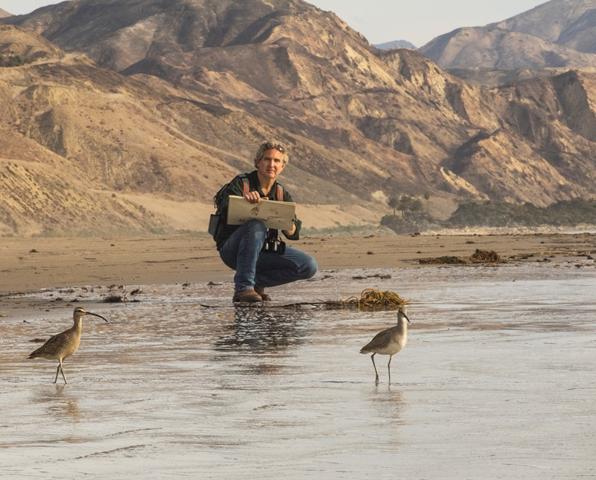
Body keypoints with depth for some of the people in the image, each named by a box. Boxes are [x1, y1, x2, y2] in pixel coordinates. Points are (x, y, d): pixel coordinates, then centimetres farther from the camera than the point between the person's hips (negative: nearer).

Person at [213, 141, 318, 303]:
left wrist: (287, 225, -26)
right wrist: (244, 199, -45)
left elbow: (293, 233, -1)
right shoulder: (241, 183, -7)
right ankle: (243, 286, -33)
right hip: (232, 250, -5)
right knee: (257, 225, -36)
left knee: (309, 266, -12)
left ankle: (256, 282, 0)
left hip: (264, 251, 5)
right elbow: (225, 211, -25)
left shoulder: (282, 194, 7)